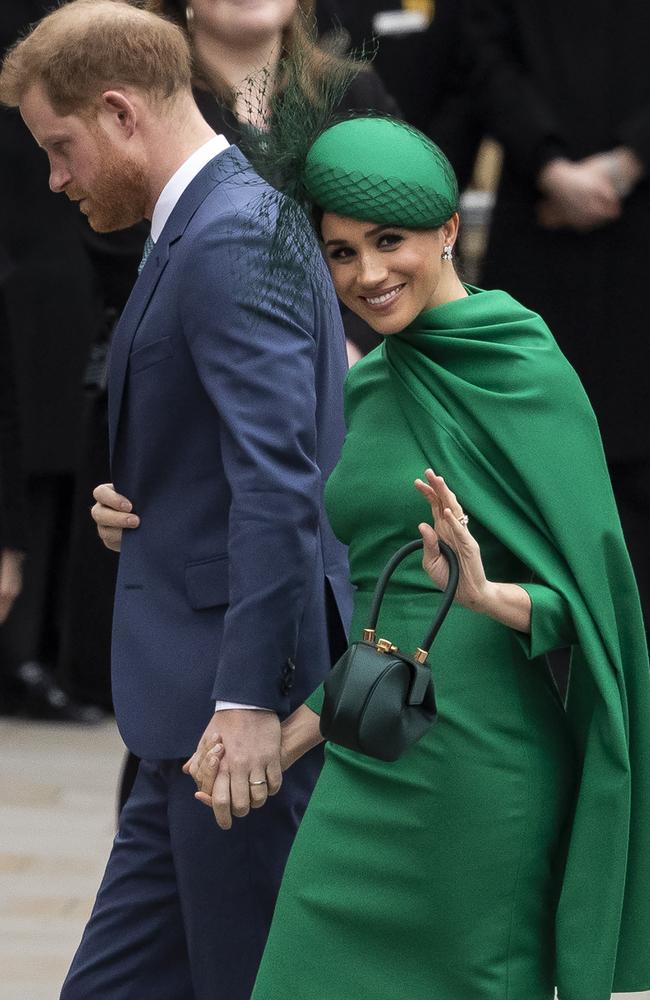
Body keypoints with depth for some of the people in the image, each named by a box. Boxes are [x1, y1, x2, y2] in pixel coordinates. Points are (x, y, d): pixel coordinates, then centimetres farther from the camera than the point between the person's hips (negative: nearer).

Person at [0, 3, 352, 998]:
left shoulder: (229, 243, -17)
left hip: (242, 693, -10)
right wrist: (140, 502, 8)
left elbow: (278, 484, -24)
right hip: (199, 694, 10)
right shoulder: (226, 222, 15)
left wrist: (249, 698, -25)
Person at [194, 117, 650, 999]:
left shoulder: (527, 374, -7)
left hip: (481, 754, -6)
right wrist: (285, 743, 11)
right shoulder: (362, 391, 14)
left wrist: (485, 595, -28)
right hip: (370, 757, 6)